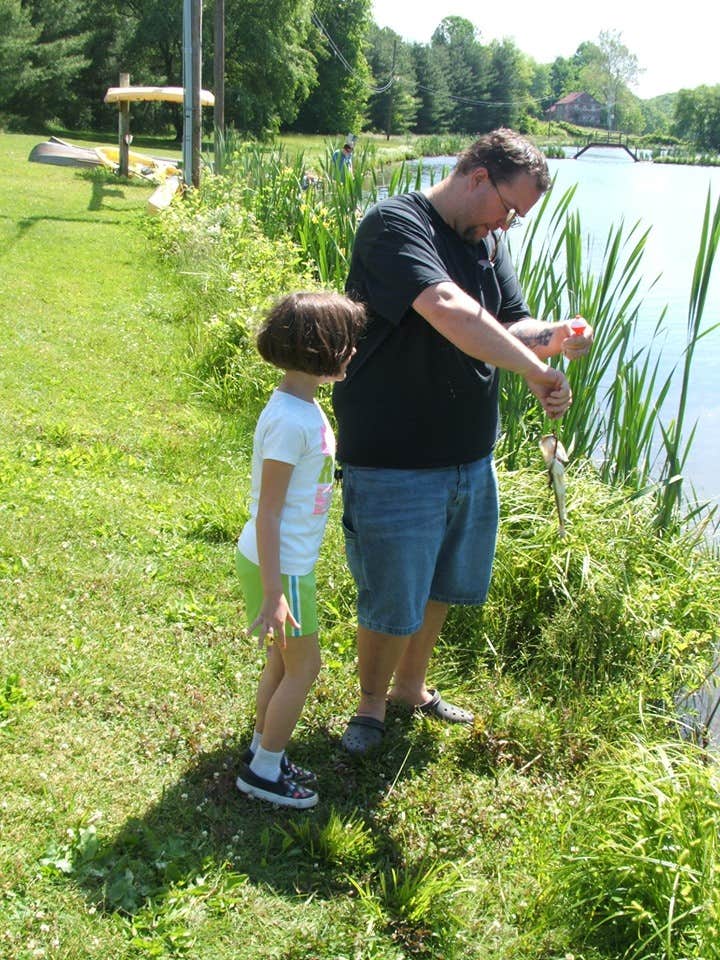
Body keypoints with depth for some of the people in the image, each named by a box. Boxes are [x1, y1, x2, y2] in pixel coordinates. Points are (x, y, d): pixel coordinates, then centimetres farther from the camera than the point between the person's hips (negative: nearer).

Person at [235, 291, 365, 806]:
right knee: (303, 667, 5)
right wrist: (273, 595, -23)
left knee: (283, 662, 20)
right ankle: (264, 770, 20)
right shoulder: (291, 422, -25)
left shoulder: (305, 407, 5)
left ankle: (263, 752, 36)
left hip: (292, 559, 9)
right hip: (280, 565, -9)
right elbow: (267, 513, -24)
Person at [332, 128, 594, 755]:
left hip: (470, 459, 8)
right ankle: (371, 706, 32)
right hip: (393, 465, -8)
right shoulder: (395, 225, -18)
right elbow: (450, 313, -34)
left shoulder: (489, 241, 8)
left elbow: (509, 328, 9)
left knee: (442, 587, 22)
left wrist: (552, 337, -13)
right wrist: (536, 371, -29)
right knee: (390, 603, 6)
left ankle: (412, 688, 45)